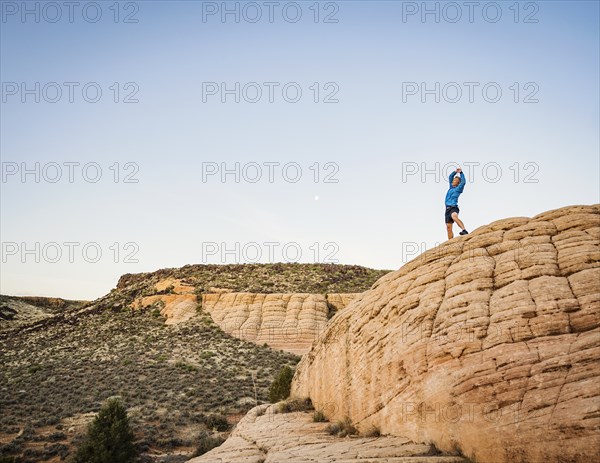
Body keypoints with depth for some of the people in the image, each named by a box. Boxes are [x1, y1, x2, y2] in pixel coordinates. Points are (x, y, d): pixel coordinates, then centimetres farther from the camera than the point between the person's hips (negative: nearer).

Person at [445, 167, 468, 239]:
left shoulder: (458, 188, 5)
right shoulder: (451, 187, 21)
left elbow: (463, 182, -10)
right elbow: (450, 177, 30)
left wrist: (461, 173, -4)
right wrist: (455, 172, 18)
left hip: (453, 208, -7)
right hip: (448, 208, 7)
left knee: (454, 216, -41)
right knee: (448, 228, 3)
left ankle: (464, 231, -56)